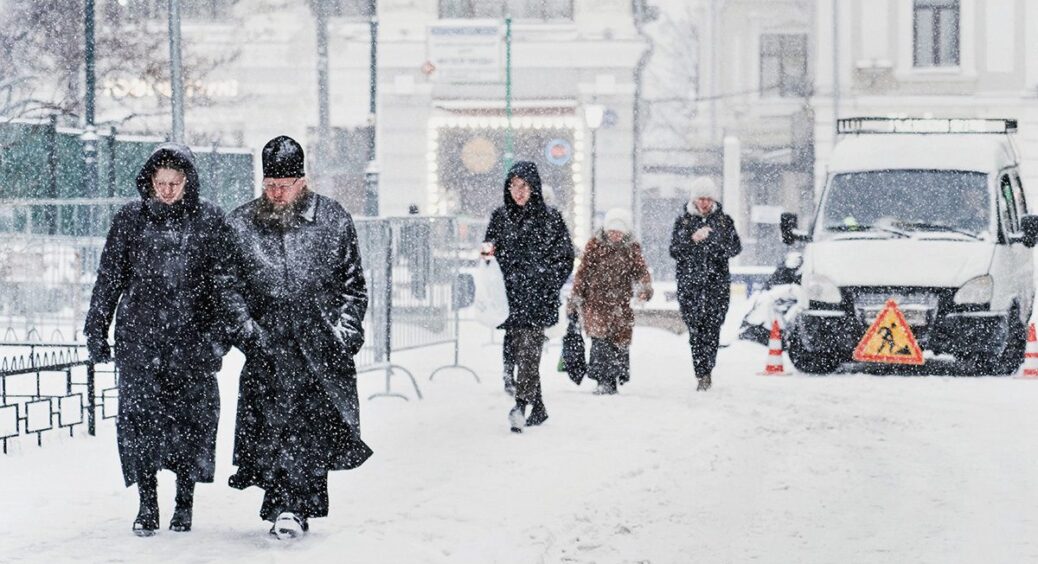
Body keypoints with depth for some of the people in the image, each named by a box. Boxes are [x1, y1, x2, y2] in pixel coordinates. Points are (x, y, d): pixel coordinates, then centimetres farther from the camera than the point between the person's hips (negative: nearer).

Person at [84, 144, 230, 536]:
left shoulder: (210, 221, 3)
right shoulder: (130, 220, 5)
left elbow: (224, 282, 6)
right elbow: (108, 279, 10)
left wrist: (219, 335, 0)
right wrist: (96, 331, 9)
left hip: (192, 338, 0)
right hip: (140, 337, 1)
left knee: (192, 416, 0)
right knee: (140, 415, -6)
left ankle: (184, 501, 14)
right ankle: (147, 504, 0)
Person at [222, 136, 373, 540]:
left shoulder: (334, 221, 6)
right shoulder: (240, 226, 7)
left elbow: (353, 283, 12)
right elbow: (229, 286, 8)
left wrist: (346, 331, 3)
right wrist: (245, 330, -3)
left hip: (321, 341, 0)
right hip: (268, 341, 0)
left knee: (314, 423, -5)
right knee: (276, 416, -9)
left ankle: (290, 506, 0)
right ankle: (288, 507, -5)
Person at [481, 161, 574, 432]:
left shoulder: (550, 218, 1)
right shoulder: (500, 217, 12)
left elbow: (565, 257, 3)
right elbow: (490, 252, 19)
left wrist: (546, 281, -7)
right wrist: (488, 250, -4)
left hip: (537, 295, -4)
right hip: (510, 294, 4)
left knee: (528, 348, -17)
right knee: (519, 351, 5)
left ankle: (522, 404, -27)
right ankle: (538, 408, 15)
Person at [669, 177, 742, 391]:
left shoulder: (723, 220, 9)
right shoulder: (684, 220, 7)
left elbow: (736, 248, 7)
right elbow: (674, 251, 1)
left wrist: (717, 243, -12)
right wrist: (692, 239, -15)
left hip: (717, 283, 0)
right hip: (690, 283, 0)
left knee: (712, 327, -10)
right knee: (695, 329, -5)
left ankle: (705, 372, -6)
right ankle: (703, 373, -2)